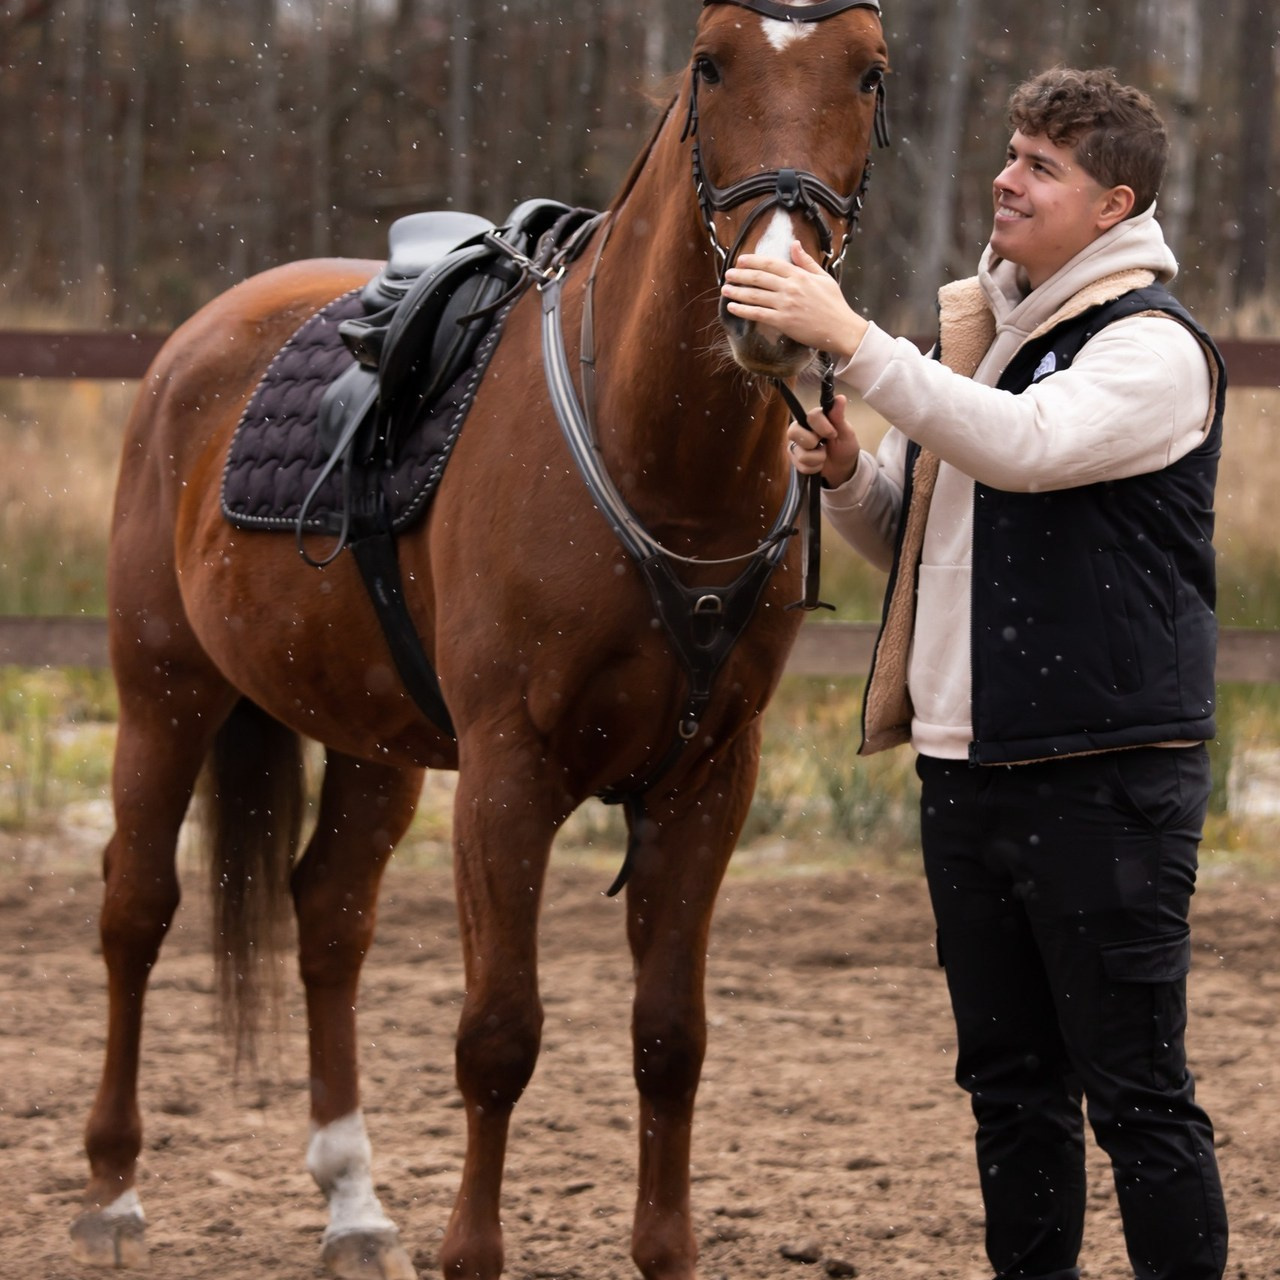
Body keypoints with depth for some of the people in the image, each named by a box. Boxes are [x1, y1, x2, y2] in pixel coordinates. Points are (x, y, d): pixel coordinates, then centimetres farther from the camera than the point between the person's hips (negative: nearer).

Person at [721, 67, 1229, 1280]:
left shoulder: (1152, 348, -9)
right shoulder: (971, 327, 15)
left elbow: (1025, 446, -29)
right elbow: (905, 535, 23)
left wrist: (851, 339, -30)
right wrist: (845, 473, 1)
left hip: (1103, 775, -8)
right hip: (966, 767, 8)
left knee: (1136, 1088, -5)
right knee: (1008, 1078, 14)